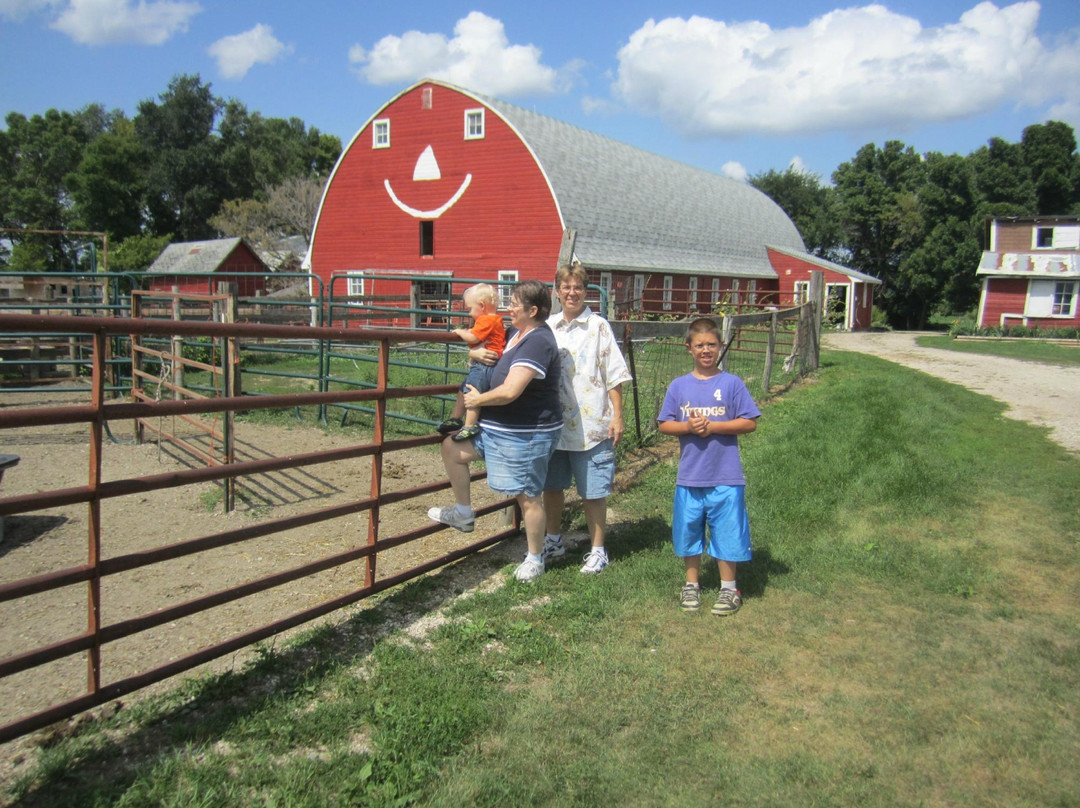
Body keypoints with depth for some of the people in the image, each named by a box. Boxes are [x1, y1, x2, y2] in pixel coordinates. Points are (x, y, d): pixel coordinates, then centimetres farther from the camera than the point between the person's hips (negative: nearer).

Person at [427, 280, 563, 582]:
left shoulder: (537, 343, -23)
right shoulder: (517, 333, 8)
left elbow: (510, 391, -30)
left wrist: (478, 400, -13)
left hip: (528, 434, -10)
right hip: (499, 427, 10)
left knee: (528, 497, 1)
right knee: (451, 447, 9)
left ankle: (535, 559, 19)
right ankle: (463, 513, 22)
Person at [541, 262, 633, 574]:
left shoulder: (598, 327, -4)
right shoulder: (548, 327, 8)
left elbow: (614, 375, -4)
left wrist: (617, 416, -9)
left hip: (591, 426, -4)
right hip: (553, 423, 5)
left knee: (592, 492, 4)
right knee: (551, 486, 15)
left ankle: (597, 549, 19)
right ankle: (553, 541, 34)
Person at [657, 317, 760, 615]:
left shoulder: (732, 383, -3)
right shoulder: (679, 386, 3)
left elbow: (750, 423, -5)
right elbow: (664, 425, 5)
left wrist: (712, 426, -15)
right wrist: (688, 426, -14)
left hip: (726, 478, -2)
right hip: (689, 477, 2)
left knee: (726, 533, 6)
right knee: (689, 533, 13)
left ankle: (729, 588, 23)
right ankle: (692, 584, 30)